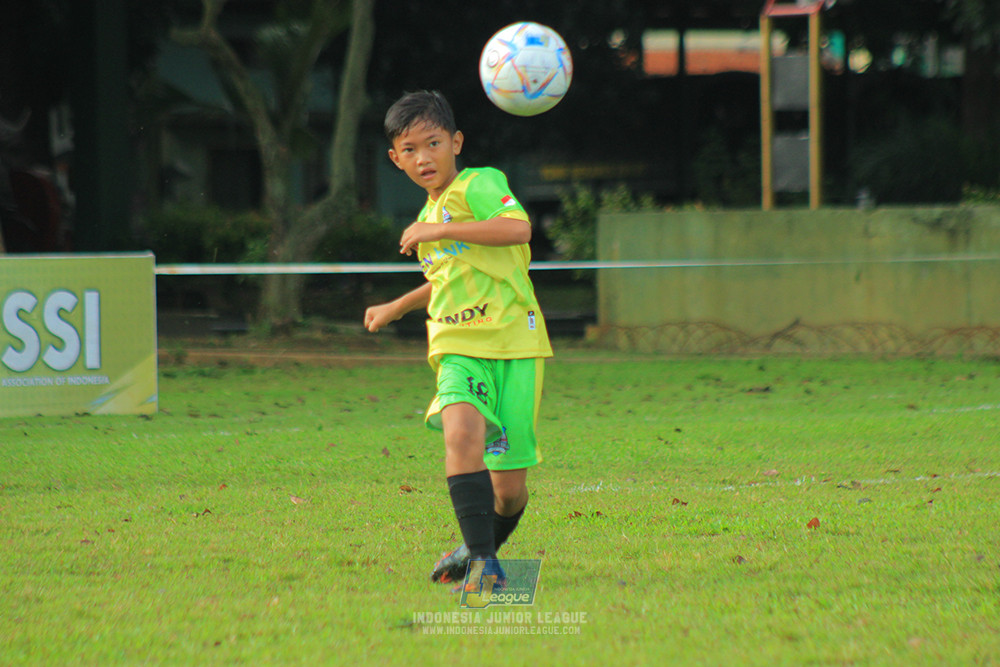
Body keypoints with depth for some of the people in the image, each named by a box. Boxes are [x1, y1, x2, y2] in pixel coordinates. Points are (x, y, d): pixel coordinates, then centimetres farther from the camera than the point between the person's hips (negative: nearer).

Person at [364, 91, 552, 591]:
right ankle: (481, 560, -29)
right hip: (460, 350, 5)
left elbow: (518, 228, -26)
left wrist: (440, 230, -22)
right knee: (461, 432, -28)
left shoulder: (479, 184, -4)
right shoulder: (430, 214, 20)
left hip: (513, 345, -5)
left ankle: (481, 548, 28)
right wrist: (397, 307, 41)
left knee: (509, 488, -3)